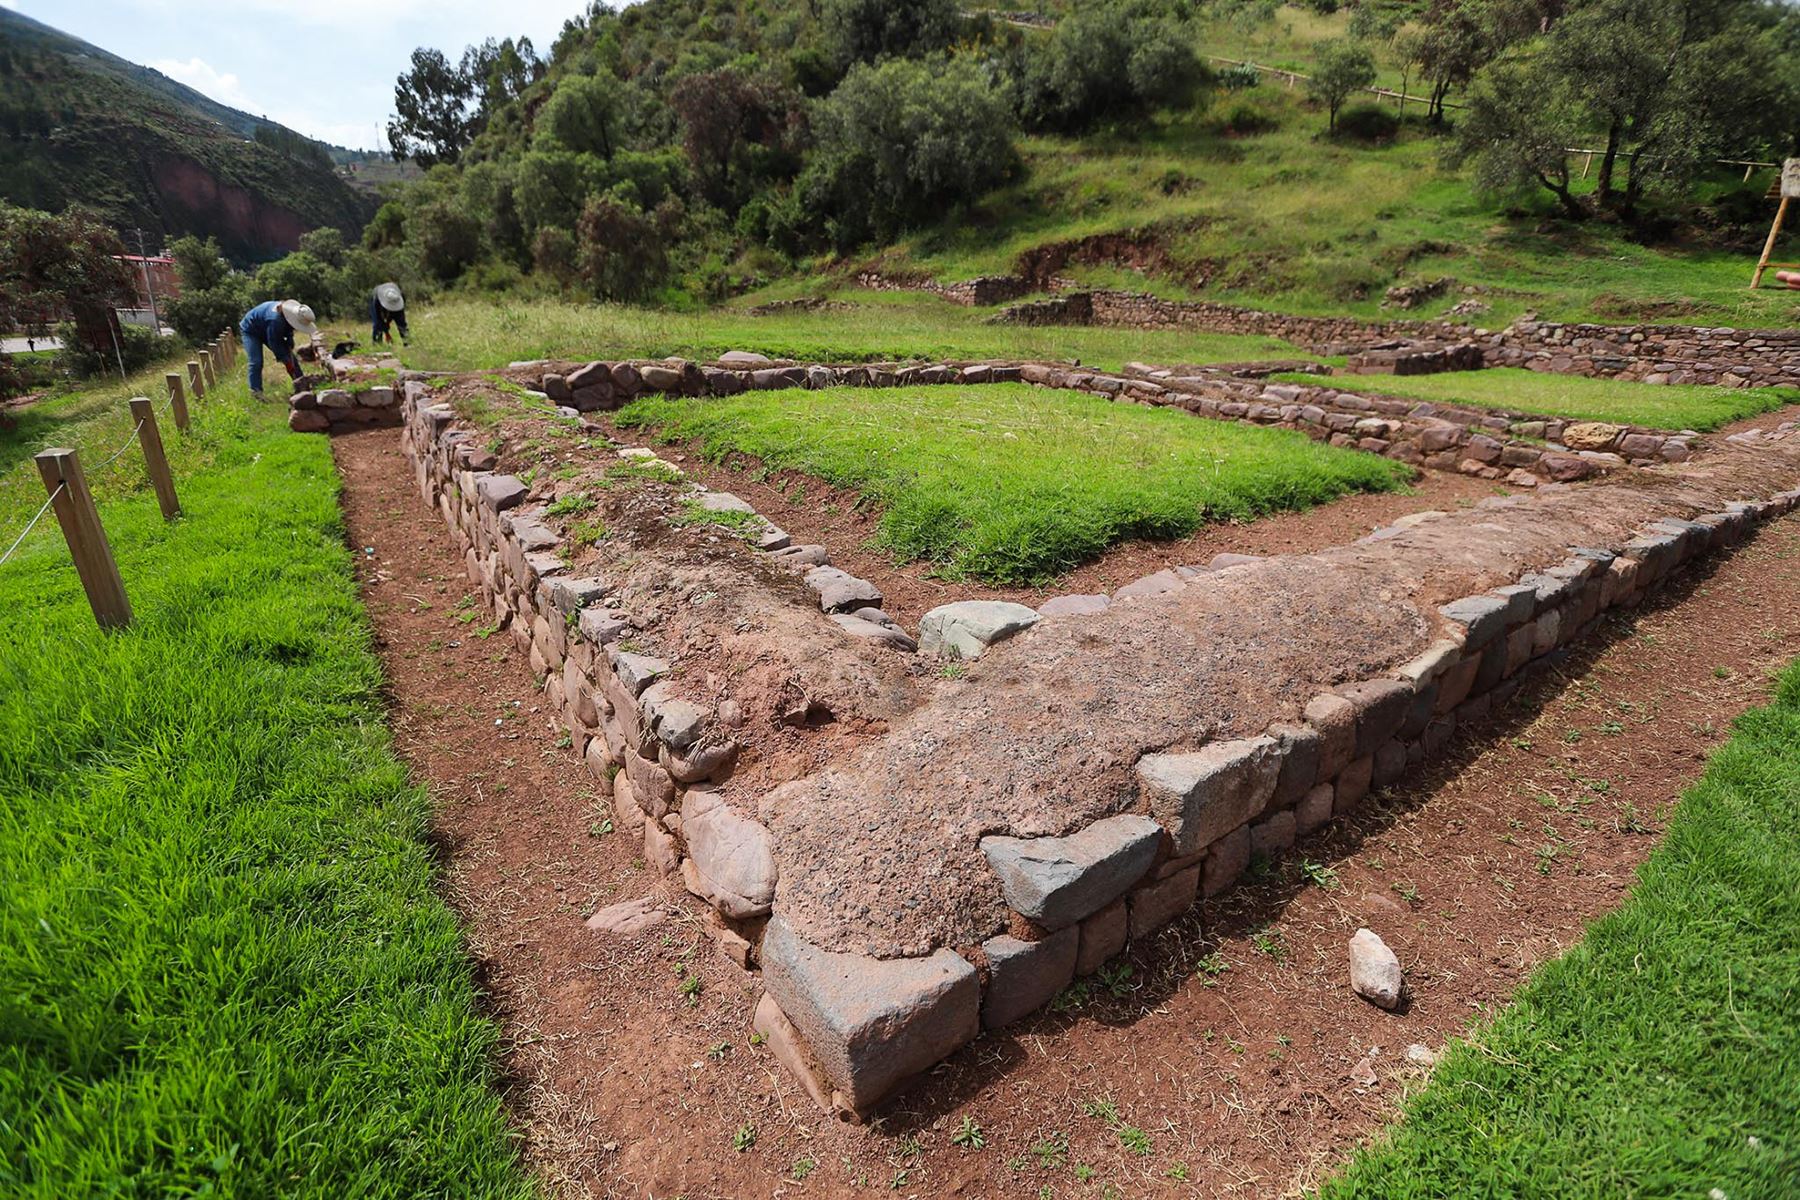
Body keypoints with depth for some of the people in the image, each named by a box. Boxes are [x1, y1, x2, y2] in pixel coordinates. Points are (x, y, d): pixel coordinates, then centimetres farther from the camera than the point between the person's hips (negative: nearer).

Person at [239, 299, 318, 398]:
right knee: (256, 362, -18)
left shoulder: (289, 313, -18)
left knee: (289, 356, 3)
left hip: (266, 329, 8)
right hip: (251, 331, -8)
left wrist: (289, 349, -18)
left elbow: (289, 334, -5)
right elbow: (273, 343, -33)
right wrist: (286, 360, -28)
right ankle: (256, 392, -18)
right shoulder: (275, 320, -43)